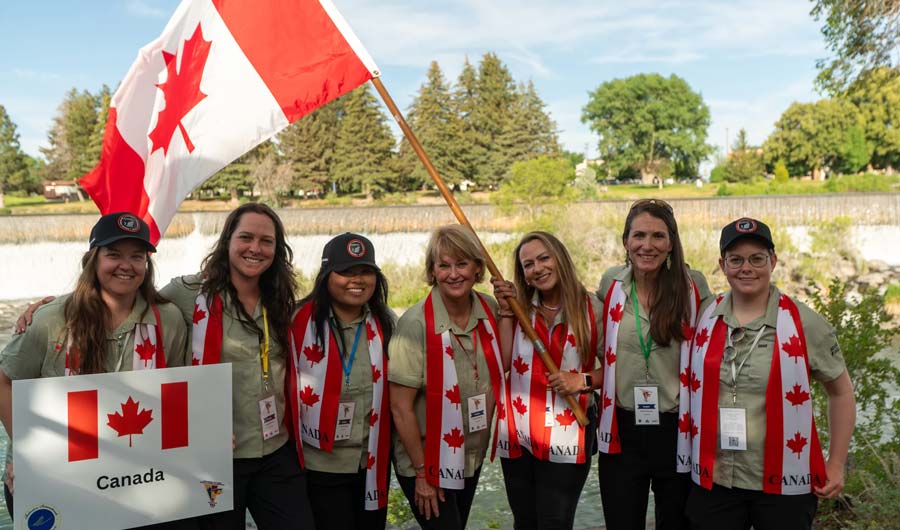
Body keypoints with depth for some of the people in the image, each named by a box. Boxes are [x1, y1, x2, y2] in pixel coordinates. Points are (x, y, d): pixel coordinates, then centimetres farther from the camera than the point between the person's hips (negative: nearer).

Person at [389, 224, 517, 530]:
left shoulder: (489, 310, -6)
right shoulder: (417, 324, -22)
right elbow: (401, 408, -18)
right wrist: (421, 473, -14)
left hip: (474, 456, 6)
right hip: (426, 461, -6)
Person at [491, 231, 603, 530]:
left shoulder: (591, 309, -5)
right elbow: (502, 364, -7)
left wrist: (584, 381, -16)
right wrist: (505, 312, -9)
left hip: (567, 436, -3)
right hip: (518, 434, 3)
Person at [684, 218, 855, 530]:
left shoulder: (804, 323, -6)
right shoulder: (705, 318, 1)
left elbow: (841, 392, 4)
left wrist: (836, 465, 3)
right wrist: (694, 454, 7)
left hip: (784, 485, -2)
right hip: (712, 482, 2)